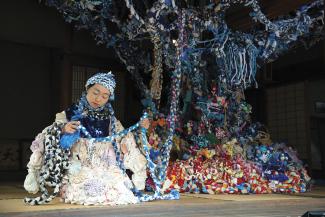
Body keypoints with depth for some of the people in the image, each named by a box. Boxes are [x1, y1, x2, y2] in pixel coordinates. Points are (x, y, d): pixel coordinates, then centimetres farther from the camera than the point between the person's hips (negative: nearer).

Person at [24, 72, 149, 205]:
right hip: (79, 169, -2)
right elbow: (48, 138, 0)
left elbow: (125, 142, 18)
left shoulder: (109, 119, 11)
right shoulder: (71, 113, 3)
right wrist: (62, 129, -19)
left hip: (106, 168, 2)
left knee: (122, 194, -22)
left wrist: (139, 130, 6)